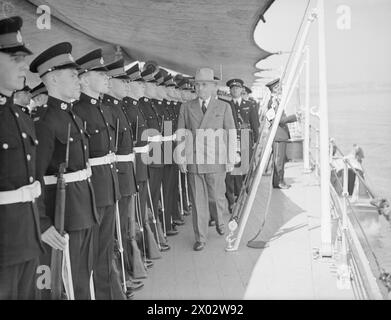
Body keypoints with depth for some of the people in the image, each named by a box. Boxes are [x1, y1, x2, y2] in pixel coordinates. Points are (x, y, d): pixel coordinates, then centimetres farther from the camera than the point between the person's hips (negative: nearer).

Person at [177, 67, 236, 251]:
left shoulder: (223, 107, 6)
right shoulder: (186, 107, 9)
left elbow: (231, 134, 4)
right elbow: (180, 134, 9)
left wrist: (230, 160, -2)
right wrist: (181, 157, 0)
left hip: (216, 161, -1)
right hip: (193, 161, 1)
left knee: (216, 196, 7)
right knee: (198, 200, 3)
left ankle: (218, 220, 40)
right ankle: (200, 238, 15)